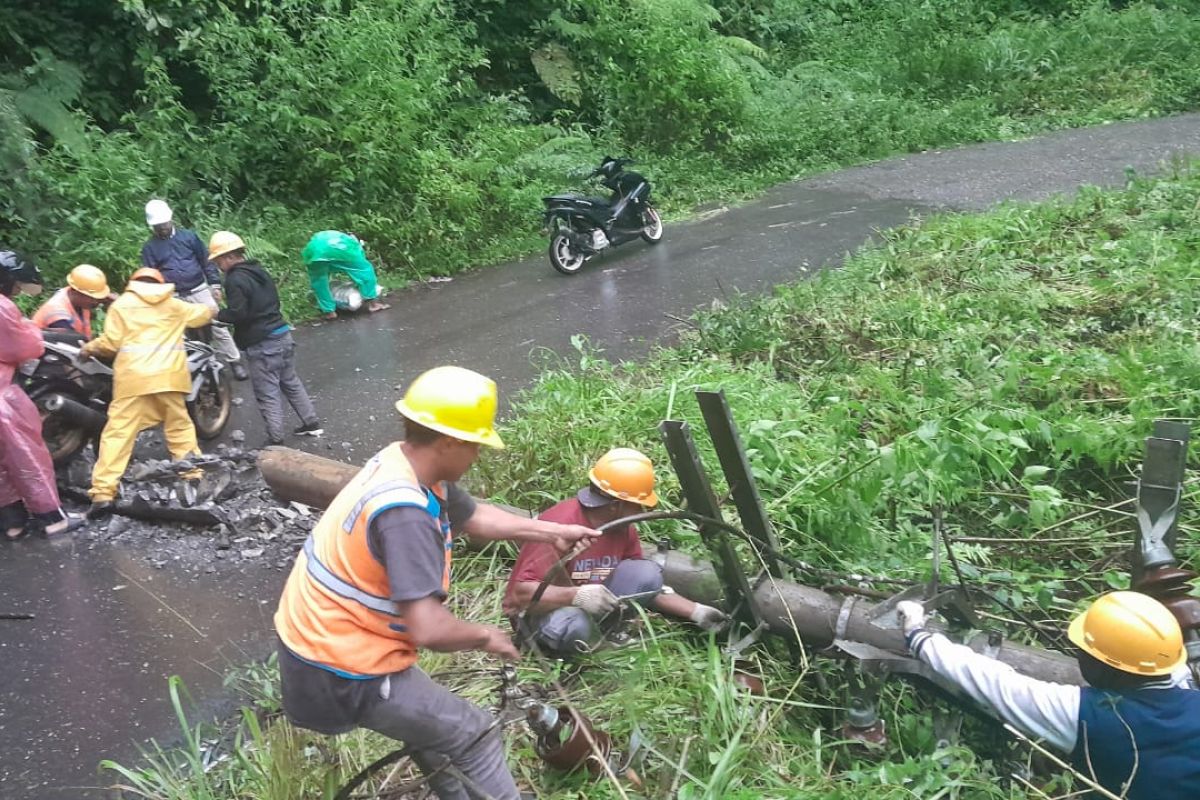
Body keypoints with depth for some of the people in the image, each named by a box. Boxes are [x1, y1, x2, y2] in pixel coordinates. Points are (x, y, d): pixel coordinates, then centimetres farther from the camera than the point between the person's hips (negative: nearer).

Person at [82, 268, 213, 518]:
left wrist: (88, 348, 20)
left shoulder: (121, 305, 8)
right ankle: (194, 474, 20)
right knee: (180, 427, 17)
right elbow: (203, 314, 33)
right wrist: (210, 308, 56)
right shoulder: (174, 305, 17)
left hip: (134, 377, -2)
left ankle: (103, 494, -10)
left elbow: (111, 342, 1)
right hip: (169, 376, 3)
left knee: (118, 432, -4)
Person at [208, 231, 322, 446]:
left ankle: (275, 439, 3)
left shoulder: (235, 280, -15)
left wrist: (217, 314, -3)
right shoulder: (259, 271, 14)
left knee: (267, 393, -2)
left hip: (262, 344, -9)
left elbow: (236, 314, -20)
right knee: (290, 382, 19)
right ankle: (311, 422, 24)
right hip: (282, 334, 9)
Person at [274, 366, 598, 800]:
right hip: (341, 671, -10)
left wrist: (554, 532, 16)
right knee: (474, 734, 2)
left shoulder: (404, 464, -3)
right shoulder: (404, 511, -32)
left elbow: (474, 517, 13)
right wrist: (486, 636, -15)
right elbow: (429, 629, -35)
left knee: (429, 716, 30)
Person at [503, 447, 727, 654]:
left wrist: (696, 612, -2)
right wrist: (577, 595, -45)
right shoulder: (561, 525, -30)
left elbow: (645, 586, 4)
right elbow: (522, 592, -31)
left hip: (590, 602, 6)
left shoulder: (623, 528, -6)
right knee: (574, 625, -40)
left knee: (647, 573, -15)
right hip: (539, 610, -6)